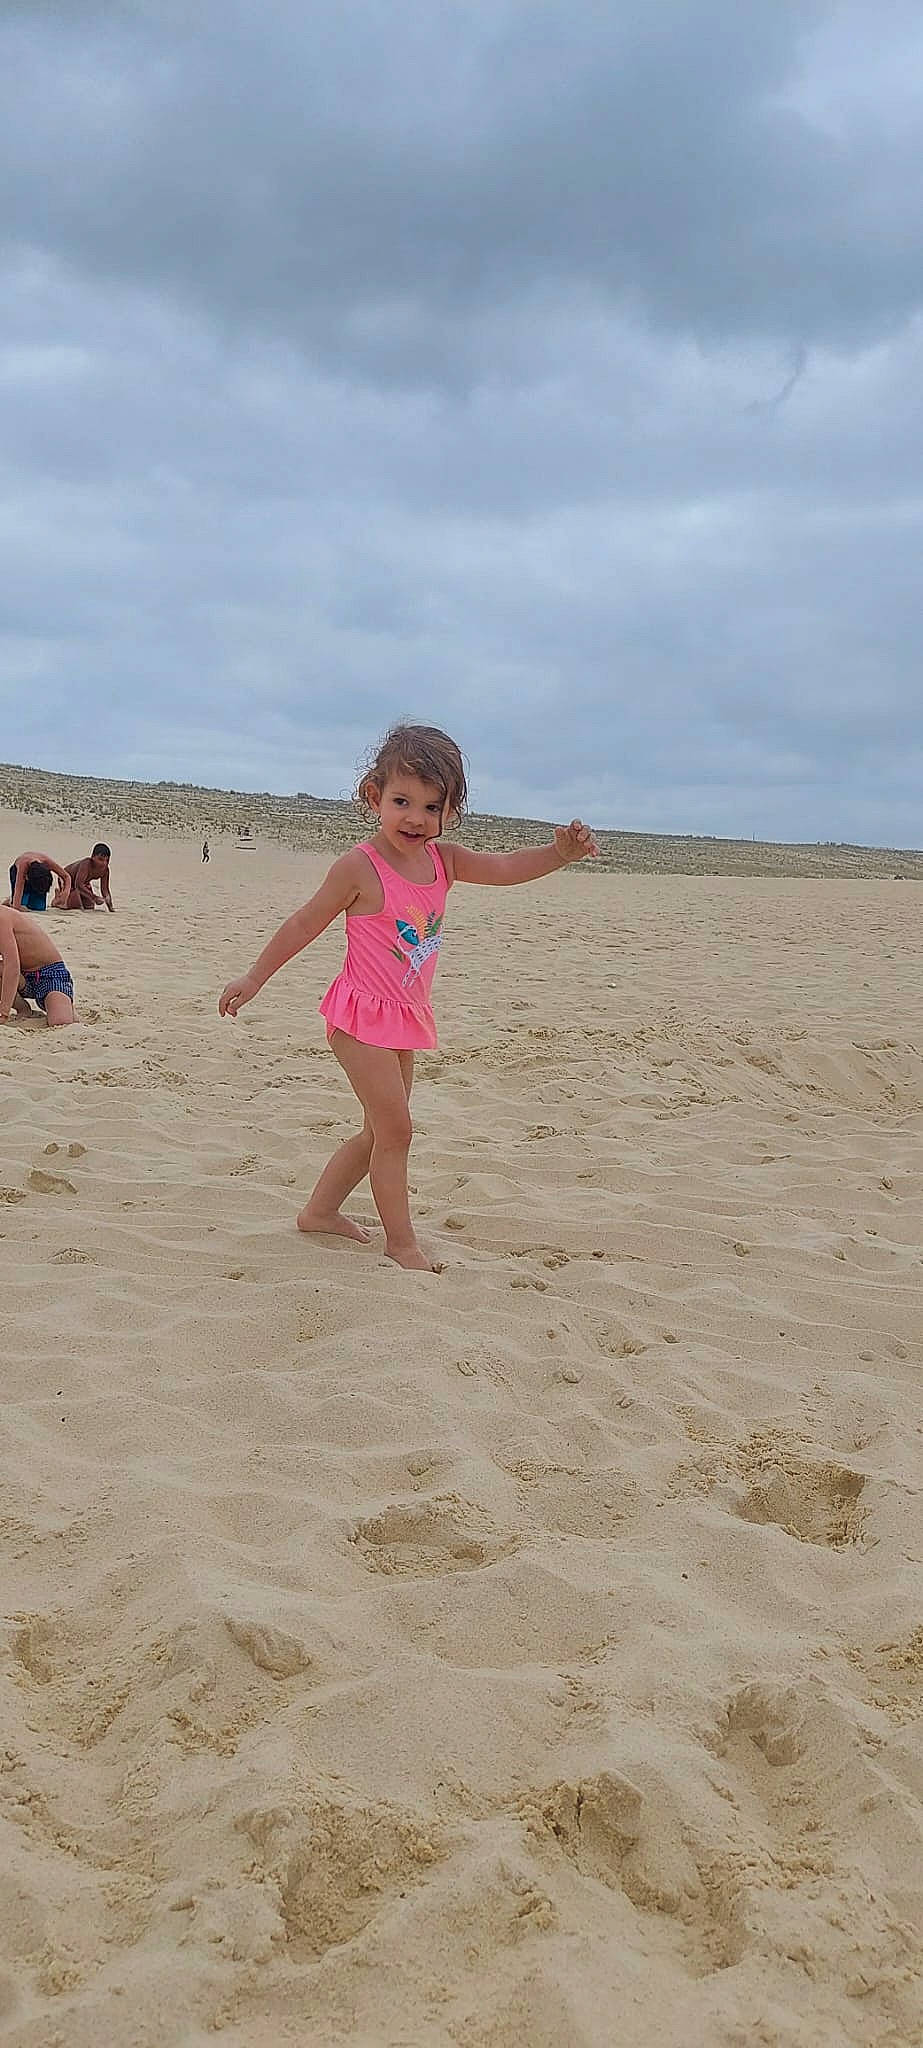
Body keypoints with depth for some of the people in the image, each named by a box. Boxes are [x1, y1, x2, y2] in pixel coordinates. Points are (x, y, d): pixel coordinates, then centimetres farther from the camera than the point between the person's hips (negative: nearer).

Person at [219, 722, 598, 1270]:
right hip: (363, 1017, -8)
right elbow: (306, 924, -7)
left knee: (382, 1131, 17)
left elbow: (507, 868, -10)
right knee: (395, 1128, -8)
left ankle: (321, 1210, 32)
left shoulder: (443, 860, 0)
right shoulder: (360, 867, -17)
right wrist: (256, 977, -1)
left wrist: (560, 851, -29)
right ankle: (401, 1240, 4)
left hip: (405, 1019, 8)